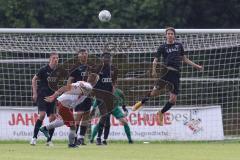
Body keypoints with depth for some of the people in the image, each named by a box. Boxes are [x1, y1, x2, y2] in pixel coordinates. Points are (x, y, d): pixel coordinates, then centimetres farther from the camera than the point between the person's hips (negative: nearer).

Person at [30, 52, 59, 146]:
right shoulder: (44, 70, -8)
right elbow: (34, 79, -2)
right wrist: (35, 93, -7)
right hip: (42, 95, -5)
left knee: (53, 117, -2)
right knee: (42, 115, -19)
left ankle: (49, 140, 7)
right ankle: (34, 137, -10)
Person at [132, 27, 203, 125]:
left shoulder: (179, 45, 16)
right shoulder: (163, 47, 8)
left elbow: (184, 59, 26)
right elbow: (155, 59, 2)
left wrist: (196, 66, 23)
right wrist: (154, 70, -16)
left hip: (176, 74, 3)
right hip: (166, 71, -3)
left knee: (173, 99, -2)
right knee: (155, 91, -17)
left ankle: (161, 113, 19)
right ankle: (141, 102, 8)